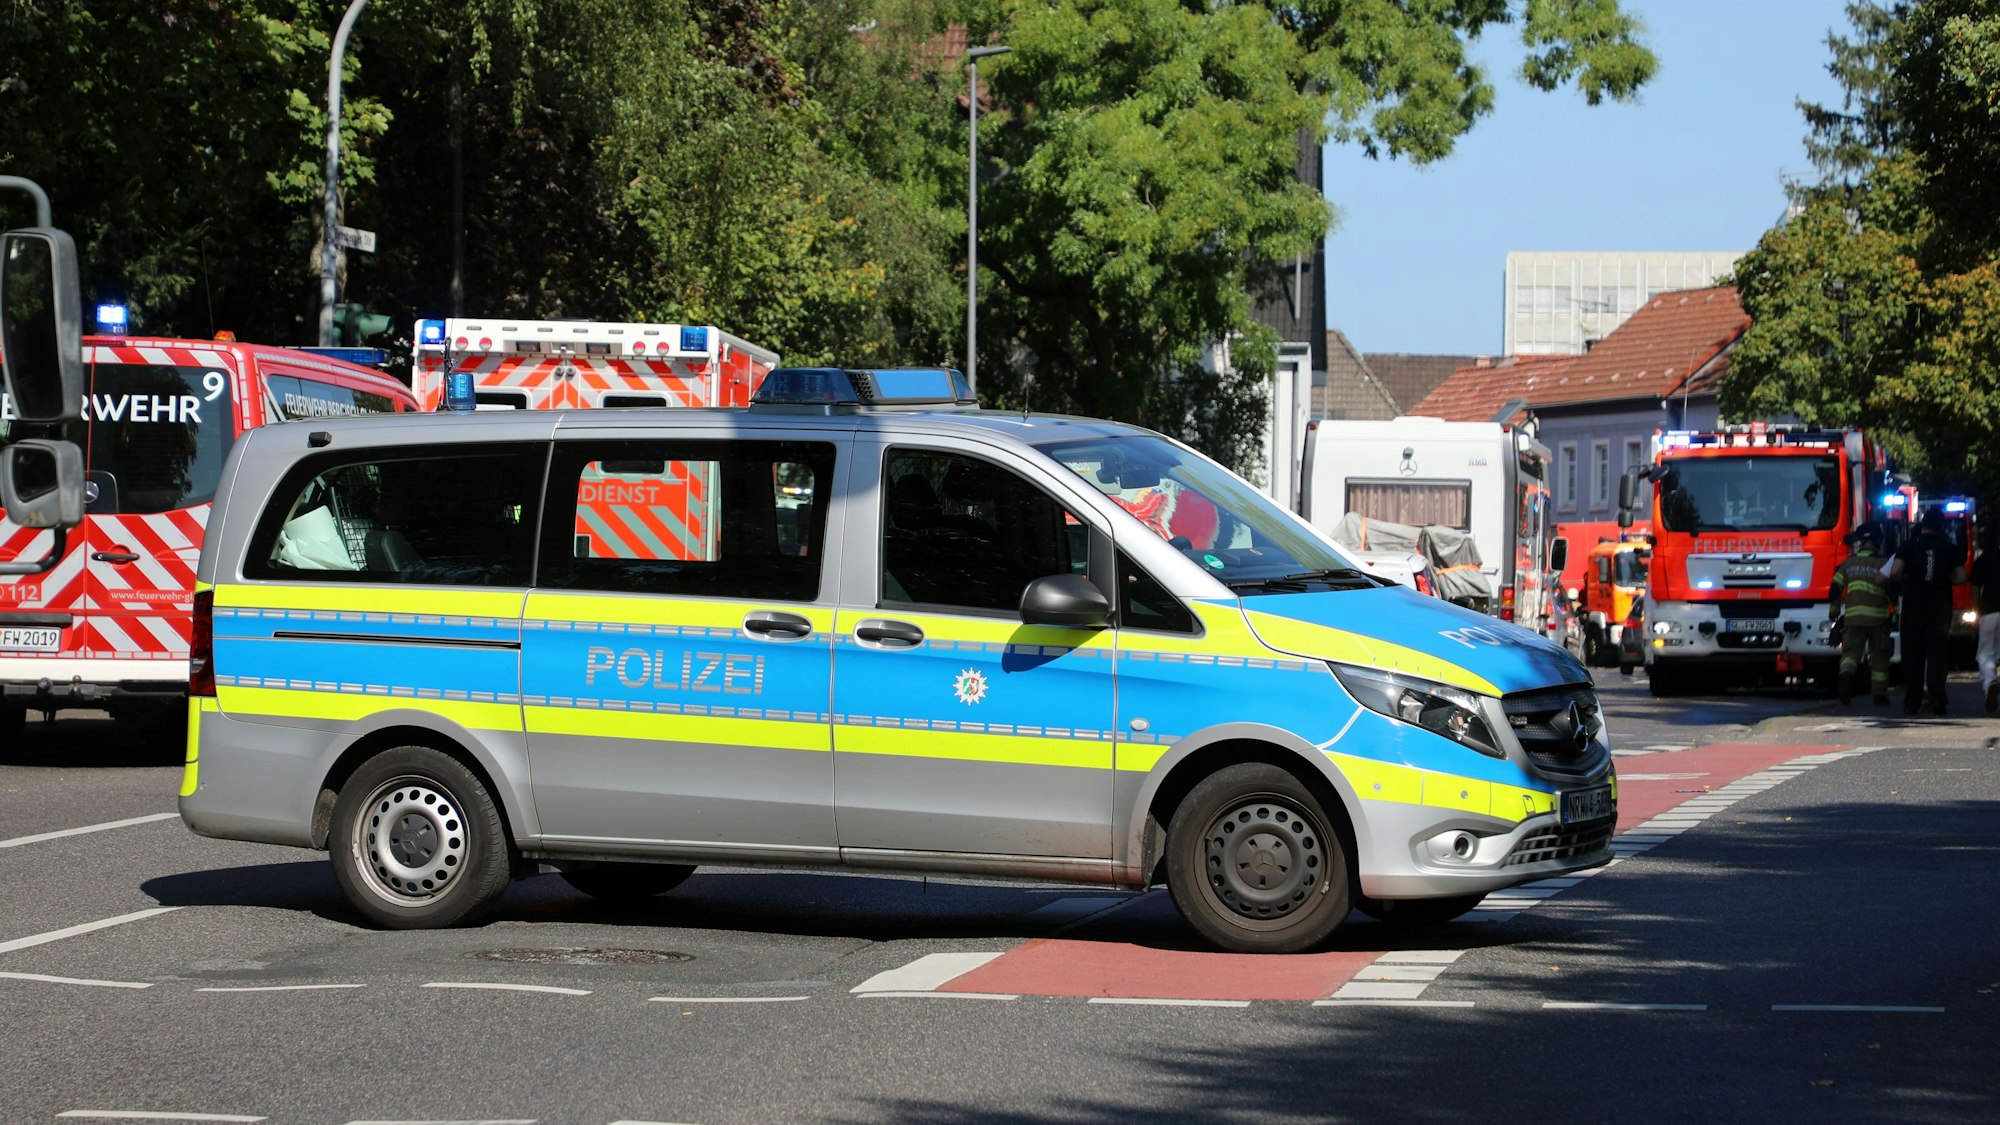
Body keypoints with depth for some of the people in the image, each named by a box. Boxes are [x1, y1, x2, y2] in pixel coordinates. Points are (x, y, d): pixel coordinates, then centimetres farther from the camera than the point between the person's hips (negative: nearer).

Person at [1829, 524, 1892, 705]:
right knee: (1879, 656, 10)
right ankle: (1879, 693, 12)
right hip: (1878, 615, -1)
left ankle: (1846, 674, -29)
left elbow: (1836, 588, 14)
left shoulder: (1848, 564, 9)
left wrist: (1834, 609, 26)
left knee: (1851, 651, 2)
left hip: (1853, 615, 1)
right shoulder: (1882, 565, 0)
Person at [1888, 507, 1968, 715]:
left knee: (1912, 657, 6)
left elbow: (1895, 572, -11)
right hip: (1940, 610, 1)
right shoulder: (1949, 549, 3)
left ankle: (1911, 703, 4)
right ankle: (1937, 702, -5)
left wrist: (1905, 583, 9)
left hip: (1913, 607, 0)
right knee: (1937, 657, 2)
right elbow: (1961, 577, 1)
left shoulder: (1909, 546, -1)